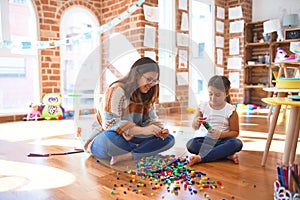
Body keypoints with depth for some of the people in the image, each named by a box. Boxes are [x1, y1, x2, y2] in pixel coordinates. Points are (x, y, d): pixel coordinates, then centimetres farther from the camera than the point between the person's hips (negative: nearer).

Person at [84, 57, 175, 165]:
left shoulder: (147, 96, 6)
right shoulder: (117, 90, -18)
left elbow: (151, 119, 6)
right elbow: (110, 123, -26)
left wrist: (160, 130, -17)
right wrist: (142, 130, -36)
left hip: (130, 139, 6)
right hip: (103, 140, -6)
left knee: (169, 139, -10)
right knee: (110, 136, -43)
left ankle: (127, 156, -25)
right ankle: (145, 152, -16)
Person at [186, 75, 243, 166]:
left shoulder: (230, 110, -6)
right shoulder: (202, 106, -1)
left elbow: (235, 132, -1)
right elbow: (195, 128, 6)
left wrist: (221, 134, -19)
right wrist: (196, 122, -19)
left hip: (222, 140, -1)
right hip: (207, 140, 1)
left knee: (237, 143, -32)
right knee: (191, 144, -27)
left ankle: (201, 158, -30)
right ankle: (227, 155, -24)